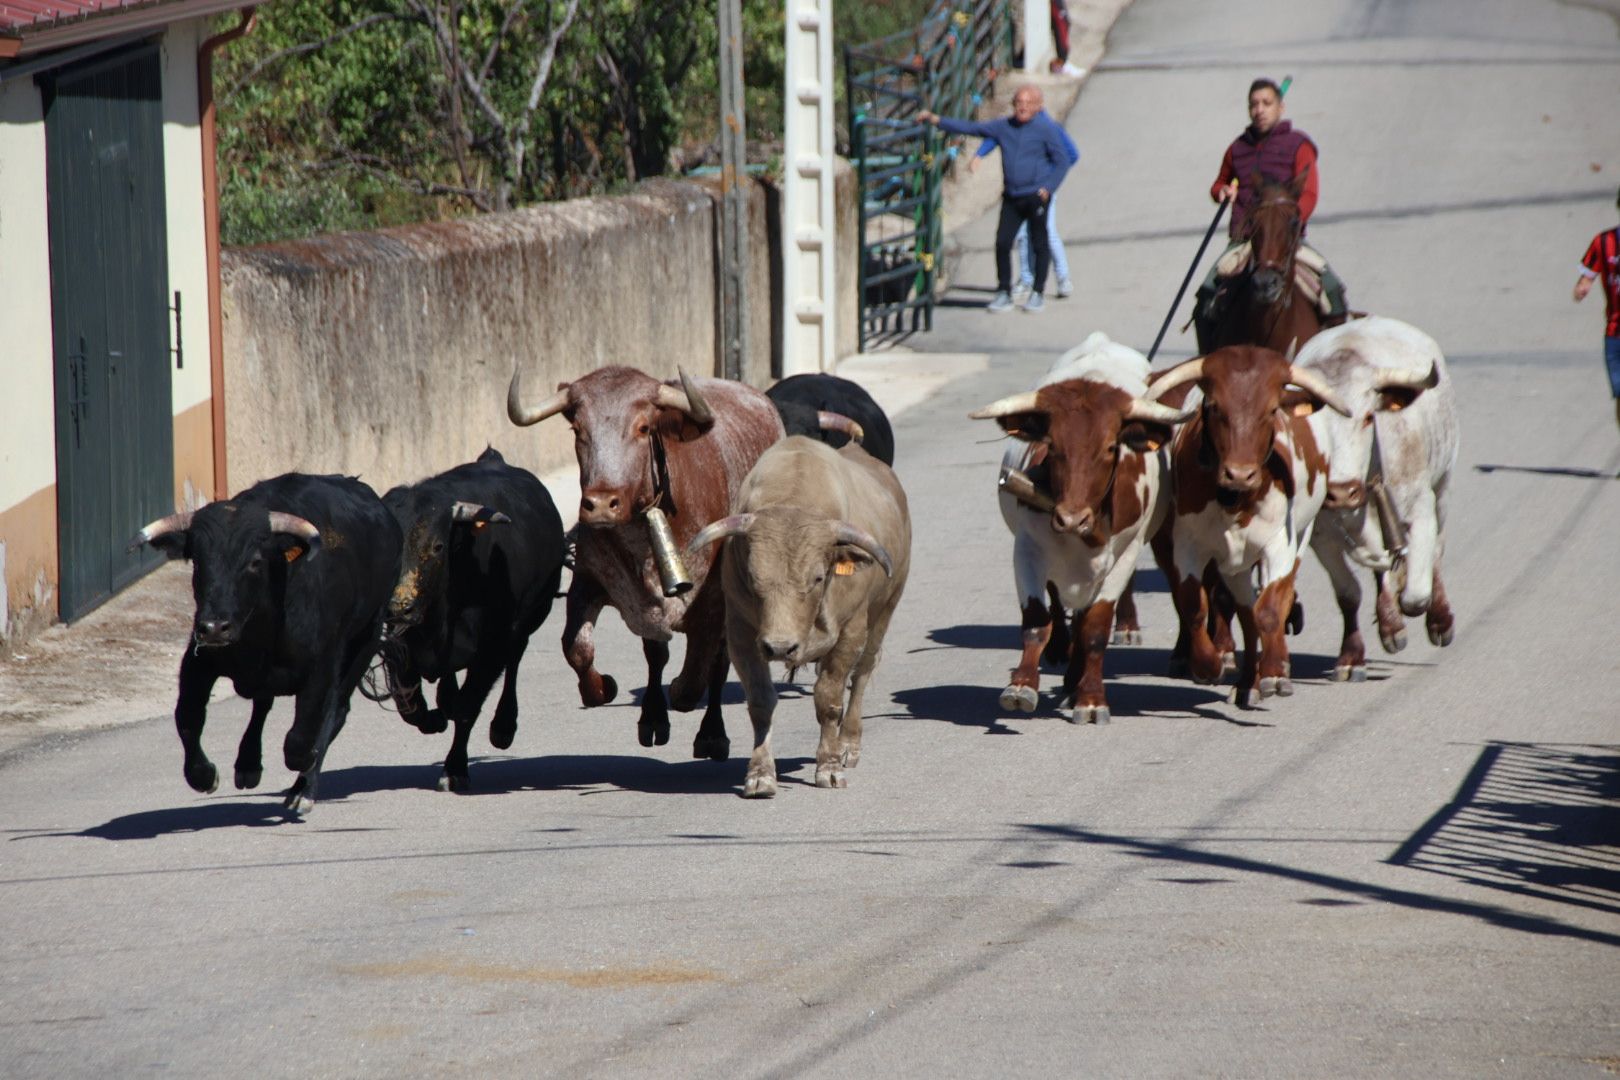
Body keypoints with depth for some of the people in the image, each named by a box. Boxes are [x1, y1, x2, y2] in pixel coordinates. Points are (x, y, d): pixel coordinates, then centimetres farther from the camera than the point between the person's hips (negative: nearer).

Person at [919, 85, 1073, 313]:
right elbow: (970, 128, 9)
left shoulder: (1047, 129, -4)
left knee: (1039, 245, 1)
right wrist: (936, 120, 5)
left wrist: (1048, 188, -10)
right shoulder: (1004, 127, 7)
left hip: (1036, 197, -4)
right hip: (1011, 198, 4)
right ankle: (1004, 293, 6)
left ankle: (1038, 294, 12)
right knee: (1002, 243, -3)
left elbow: (1062, 161, 0)